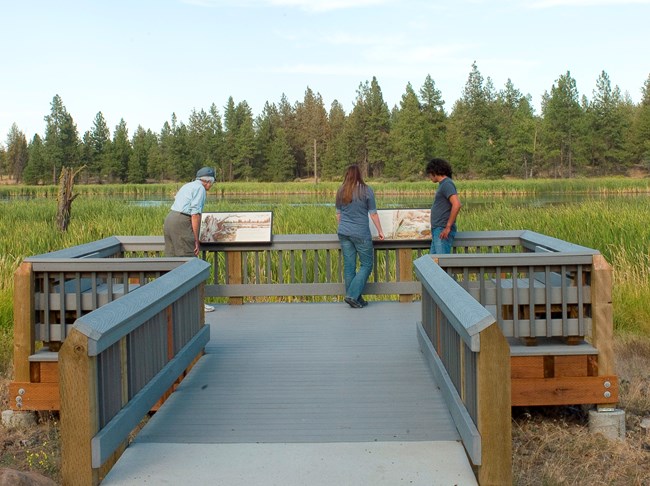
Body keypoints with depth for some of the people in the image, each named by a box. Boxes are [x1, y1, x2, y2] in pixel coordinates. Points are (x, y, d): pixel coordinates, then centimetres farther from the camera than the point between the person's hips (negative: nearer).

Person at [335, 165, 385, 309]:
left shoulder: (341, 191, 5)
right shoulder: (366, 190, -7)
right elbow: (373, 213, -4)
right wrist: (380, 231, 7)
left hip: (343, 233, 5)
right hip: (361, 234, -5)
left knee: (349, 265, 8)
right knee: (366, 264, 6)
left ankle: (355, 299, 14)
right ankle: (353, 295, -5)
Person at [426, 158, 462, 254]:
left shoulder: (447, 184, -11)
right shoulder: (443, 184, 19)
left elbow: (456, 205, -23)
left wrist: (448, 227, -20)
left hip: (443, 231, -10)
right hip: (437, 230, 10)